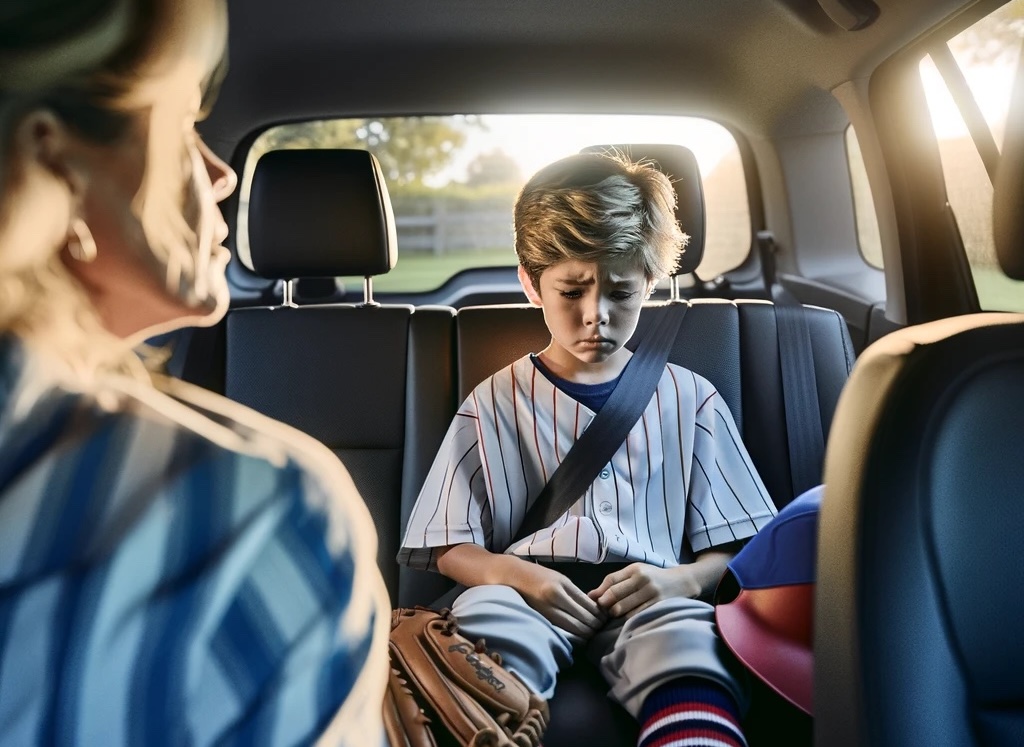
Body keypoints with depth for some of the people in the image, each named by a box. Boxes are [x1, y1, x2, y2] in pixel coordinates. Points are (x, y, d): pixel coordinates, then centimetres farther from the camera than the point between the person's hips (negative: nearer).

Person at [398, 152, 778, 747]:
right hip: (529, 594, 1)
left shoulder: (689, 400, 16)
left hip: (648, 600, 0)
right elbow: (452, 548, 10)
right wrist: (517, 574, -12)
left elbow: (736, 544, 13)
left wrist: (683, 579, -9)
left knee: (687, 639, -36)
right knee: (487, 612, -36)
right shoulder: (496, 403, 14)